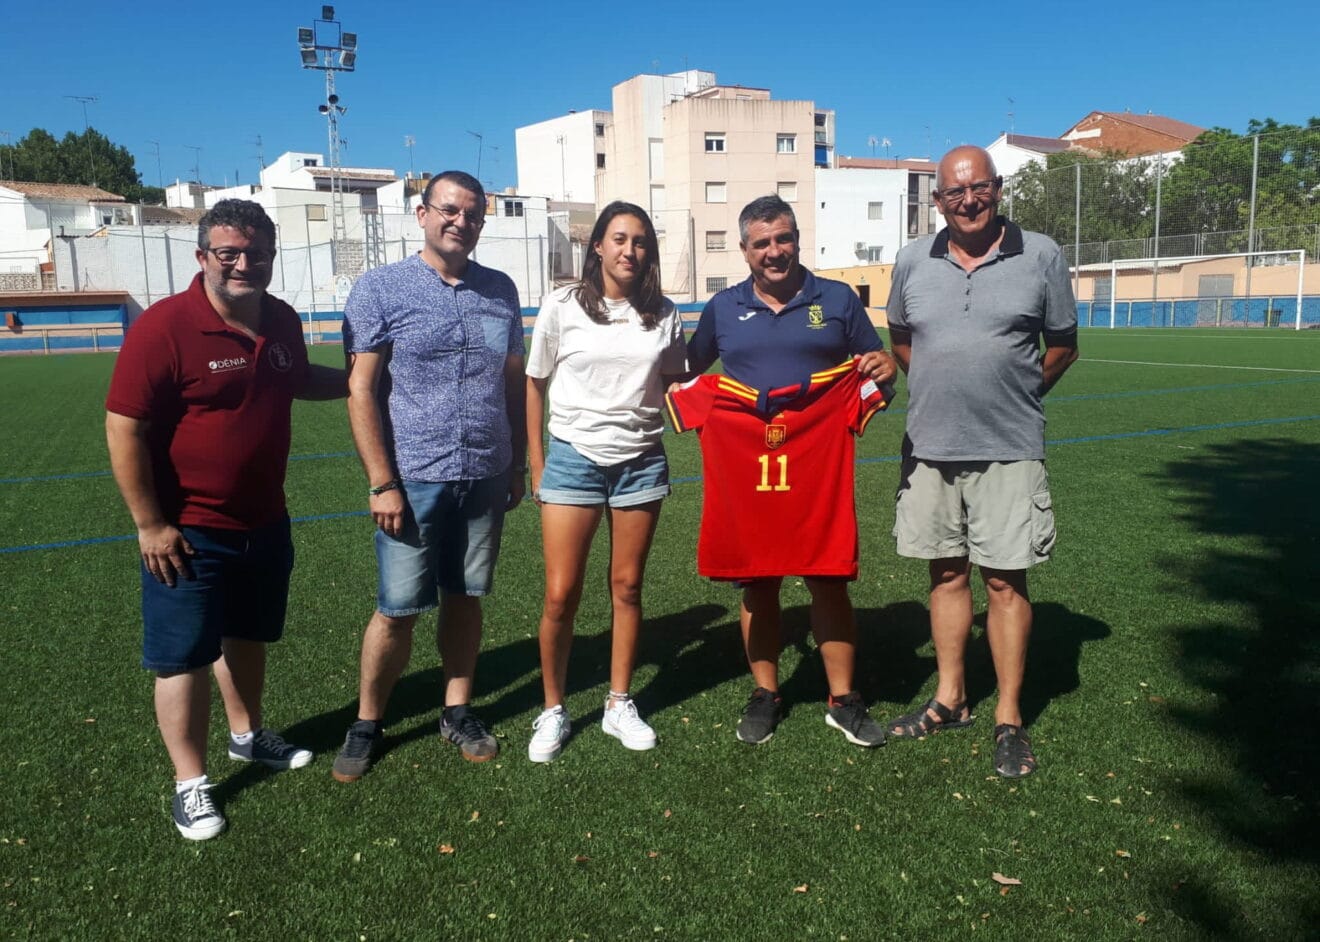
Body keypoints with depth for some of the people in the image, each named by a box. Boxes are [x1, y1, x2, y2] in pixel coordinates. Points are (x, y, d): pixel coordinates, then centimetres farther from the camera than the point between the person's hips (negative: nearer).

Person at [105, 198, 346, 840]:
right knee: (183, 658, 6)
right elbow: (124, 430, -19)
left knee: (247, 637, 23)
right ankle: (190, 783, 20)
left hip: (265, 523, 7)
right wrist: (149, 524, -19)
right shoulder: (164, 327, -20)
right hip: (189, 532, -6)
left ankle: (248, 735, 44)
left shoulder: (282, 321, 1)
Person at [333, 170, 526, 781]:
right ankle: (366, 725, 22)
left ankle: (457, 712, 29)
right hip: (414, 479, -3)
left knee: (465, 599, 13)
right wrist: (381, 483, -12)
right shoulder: (381, 289, -5)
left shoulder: (500, 290, 7)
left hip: (485, 478, 4)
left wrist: (517, 464, 12)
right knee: (398, 610, 3)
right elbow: (361, 390, -7)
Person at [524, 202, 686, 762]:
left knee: (627, 587, 9)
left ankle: (619, 705, 24)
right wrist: (537, 465, 3)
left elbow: (676, 385, 11)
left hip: (642, 462, 2)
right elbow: (535, 385, 5)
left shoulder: (663, 315, 4)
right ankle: (553, 711, 17)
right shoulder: (563, 308, -2)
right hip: (574, 459, -2)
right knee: (560, 595, -3)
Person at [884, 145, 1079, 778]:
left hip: (1008, 449, -3)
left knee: (1004, 580, 1)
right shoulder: (912, 262, 6)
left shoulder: (1040, 256, 0)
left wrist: (1014, 394, 3)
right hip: (930, 447, 3)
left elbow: (1063, 346, 8)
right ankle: (950, 699, 26)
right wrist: (939, 390, 10)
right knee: (946, 572, 12)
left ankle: (1009, 719, 13)